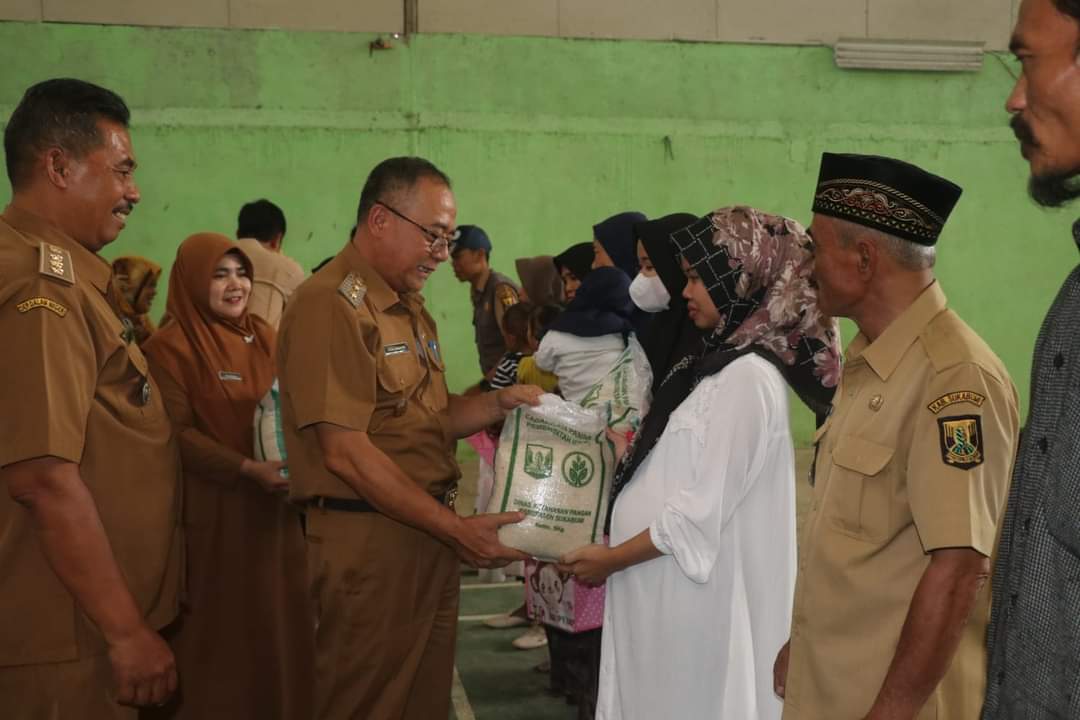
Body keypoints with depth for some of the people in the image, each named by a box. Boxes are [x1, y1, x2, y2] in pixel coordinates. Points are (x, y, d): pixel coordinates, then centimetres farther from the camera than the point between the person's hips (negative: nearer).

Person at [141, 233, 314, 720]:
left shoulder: (264, 337, 11)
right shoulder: (169, 347, -8)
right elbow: (177, 433, -15)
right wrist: (247, 469, -24)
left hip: (273, 507, 6)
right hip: (211, 512, -5)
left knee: (276, 622, 11)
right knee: (220, 629, 3)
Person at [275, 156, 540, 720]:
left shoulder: (410, 308, 15)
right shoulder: (329, 305, -15)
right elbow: (346, 452, -20)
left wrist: (497, 404, 1)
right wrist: (457, 529, -20)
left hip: (430, 538, 9)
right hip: (368, 542, -9)